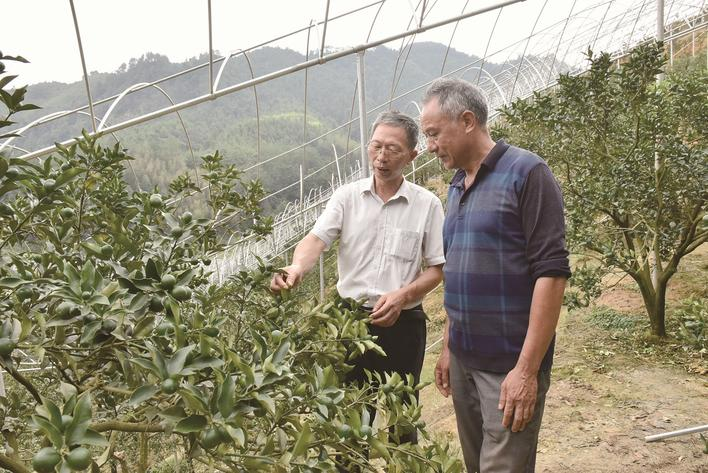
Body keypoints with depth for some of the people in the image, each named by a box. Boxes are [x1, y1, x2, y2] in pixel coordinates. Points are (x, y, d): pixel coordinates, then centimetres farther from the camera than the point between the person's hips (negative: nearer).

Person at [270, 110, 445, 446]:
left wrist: (402, 295, -17)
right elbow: (317, 238, -12)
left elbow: (437, 268, 0)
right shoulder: (347, 196, 1)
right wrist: (297, 268, -34)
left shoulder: (427, 204, -2)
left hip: (403, 323, -1)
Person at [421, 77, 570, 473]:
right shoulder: (457, 186, 12)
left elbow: (551, 272, -17)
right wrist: (448, 347, 16)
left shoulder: (526, 173, -12)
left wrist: (527, 369, -20)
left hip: (510, 366, -7)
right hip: (464, 360, 7)